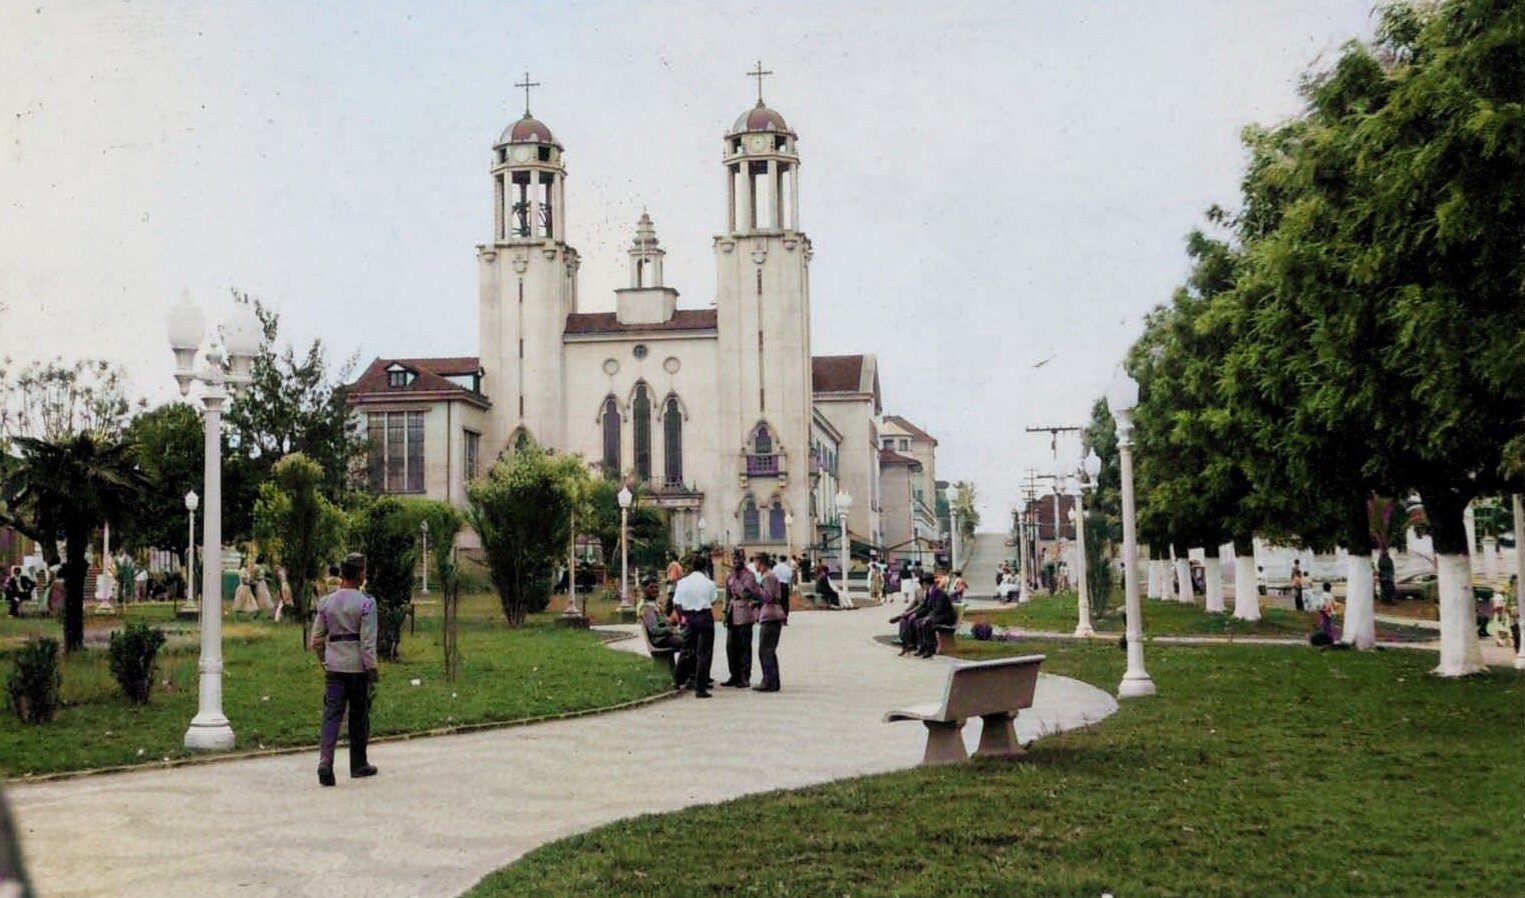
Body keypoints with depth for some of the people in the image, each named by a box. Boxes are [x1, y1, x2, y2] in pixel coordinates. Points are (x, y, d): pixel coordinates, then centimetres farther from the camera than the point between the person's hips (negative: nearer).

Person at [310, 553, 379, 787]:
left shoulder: (326, 602, 7)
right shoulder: (365, 603, -9)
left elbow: (316, 639, 10)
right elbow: (368, 640, -14)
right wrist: (372, 668, -9)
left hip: (333, 666, 3)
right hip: (358, 666, -3)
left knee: (332, 714, 0)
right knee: (359, 716, 9)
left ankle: (325, 762, -18)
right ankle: (358, 765, 19)